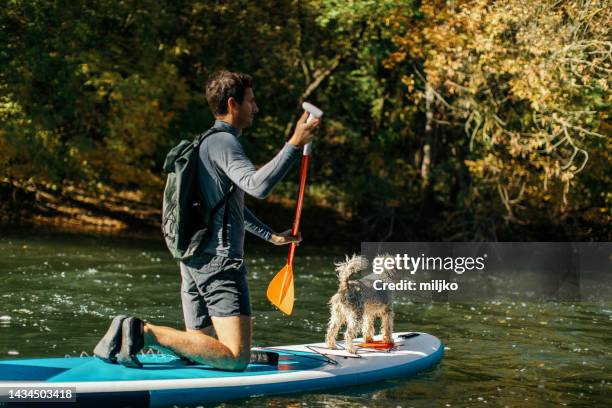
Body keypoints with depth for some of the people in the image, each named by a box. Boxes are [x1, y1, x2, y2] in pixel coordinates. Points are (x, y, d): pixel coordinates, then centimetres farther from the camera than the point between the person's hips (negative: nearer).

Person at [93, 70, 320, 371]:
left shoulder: (208, 143, 24)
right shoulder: (223, 142, -8)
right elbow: (257, 185, -27)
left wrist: (272, 236, 38)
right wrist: (294, 145, -24)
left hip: (193, 261, 10)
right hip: (219, 261, -10)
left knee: (200, 347, 17)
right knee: (236, 358, -15)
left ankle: (133, 333, 1)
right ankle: (145, 332, -20)